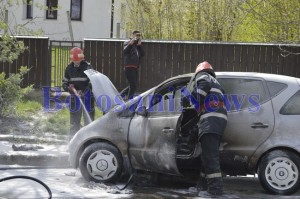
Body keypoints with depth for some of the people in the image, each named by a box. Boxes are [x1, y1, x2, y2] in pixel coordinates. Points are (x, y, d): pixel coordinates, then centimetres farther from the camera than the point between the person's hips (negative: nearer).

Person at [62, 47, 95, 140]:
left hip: (87, 96, -4)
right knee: (74, 121, 9)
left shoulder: (88, 67, -11)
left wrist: (84, 91, -29)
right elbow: (64, 82, 12)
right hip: (75, 97, 4)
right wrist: (68, 88, -11)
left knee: (89, 119, -2)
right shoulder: (69, 68, 4)